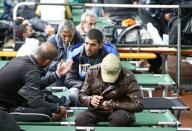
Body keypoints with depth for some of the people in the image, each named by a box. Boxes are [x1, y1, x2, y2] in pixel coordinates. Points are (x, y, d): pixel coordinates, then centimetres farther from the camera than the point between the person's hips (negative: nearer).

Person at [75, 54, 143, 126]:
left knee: (118, 118, -38)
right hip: (97, 111, 3)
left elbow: (138, 105, -17)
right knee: (79, 119, -27)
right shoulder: (92, 72, -6)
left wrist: (114, 105, -25)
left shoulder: (127, 77, -17)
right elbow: (81, 96, 2)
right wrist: (90, 100, -22)